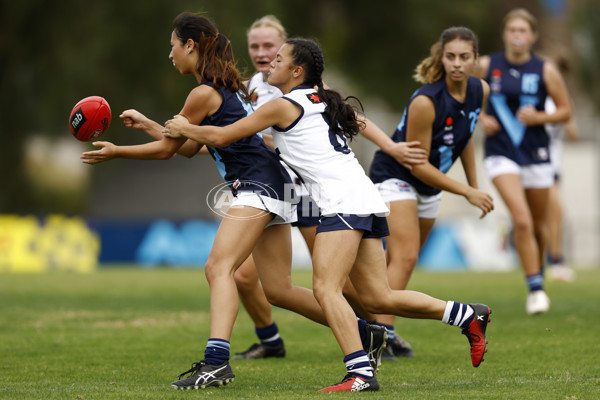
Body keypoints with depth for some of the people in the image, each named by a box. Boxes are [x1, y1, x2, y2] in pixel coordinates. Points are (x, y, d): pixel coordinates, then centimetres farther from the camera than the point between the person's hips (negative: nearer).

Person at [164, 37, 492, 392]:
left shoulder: (283, 106, -2)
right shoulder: (322, 102, 22)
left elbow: (220, 136, 2)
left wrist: (184, 129, 20)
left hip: (345, 202, -9)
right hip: (365, 200, 9)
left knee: (326, 288, -16)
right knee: (378, 298, 11)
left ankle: (361, 373, -26)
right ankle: (470, 316, 16)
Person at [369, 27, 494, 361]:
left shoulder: (480, 91, -8)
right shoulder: (425, 102, -29)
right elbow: (417, 163, -23)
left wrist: (475, 185, 12)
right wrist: (467, 192, -23)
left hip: (429, 184, 7)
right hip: (395, 177, -7)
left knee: (404, 260, 13)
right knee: (405, 257, -23)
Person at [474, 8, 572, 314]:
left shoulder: (545, 71, -3)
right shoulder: (486, 66, -2)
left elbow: (565, 111, 4)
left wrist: (539, 117, -14)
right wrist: (481, 118, -3)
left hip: (536, 154, 2)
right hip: (501, 153, -2)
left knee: (538, 225, 12)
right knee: (521, 220, -18)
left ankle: (539, 278, 36)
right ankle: (535, 289, -13)